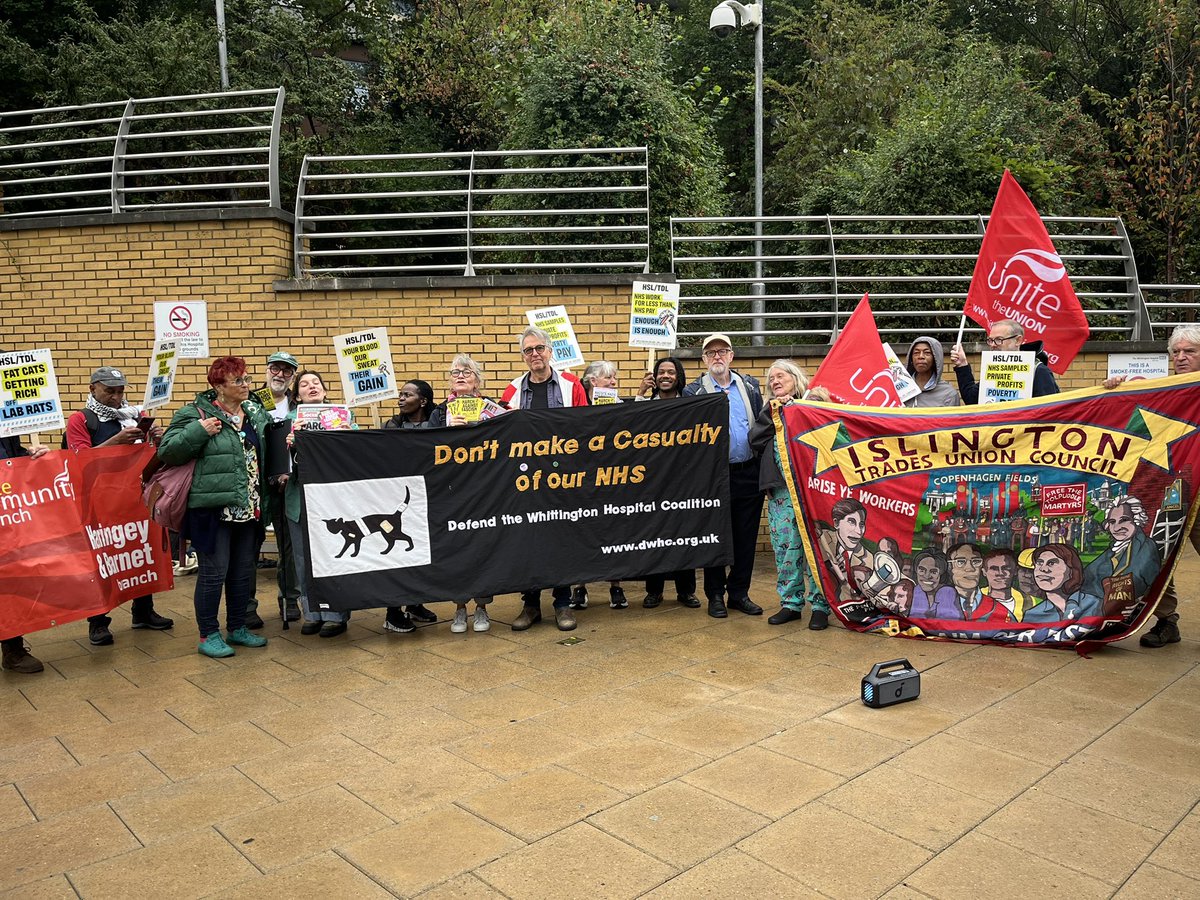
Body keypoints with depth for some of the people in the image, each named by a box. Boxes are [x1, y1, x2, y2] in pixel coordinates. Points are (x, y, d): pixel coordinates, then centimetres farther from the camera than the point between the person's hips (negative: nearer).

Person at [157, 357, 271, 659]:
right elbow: (167, 451, -9)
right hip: (213, 508, -6)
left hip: (248, 507, 7)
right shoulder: (196, 414, -7)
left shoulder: (257, 412, 12)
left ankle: (237, 628, 29)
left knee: (244, 571, 15)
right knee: (213, 572, 1)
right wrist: (199, 431, -19)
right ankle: (208, 635, 15)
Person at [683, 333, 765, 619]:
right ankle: (715, 595, 18)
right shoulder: (693, 392, 0)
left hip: (749, 473, 3)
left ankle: (739, 592, 22)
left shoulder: (750, 385, 11)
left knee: (746, 536, 9)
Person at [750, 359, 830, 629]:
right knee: (784, 546, 6)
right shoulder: (769, 411, 19)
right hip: (780, 489, 4)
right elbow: (755, 441, 3)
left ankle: (820, 605, 6)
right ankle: (791, 603, 16)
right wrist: (773, 412, -3)